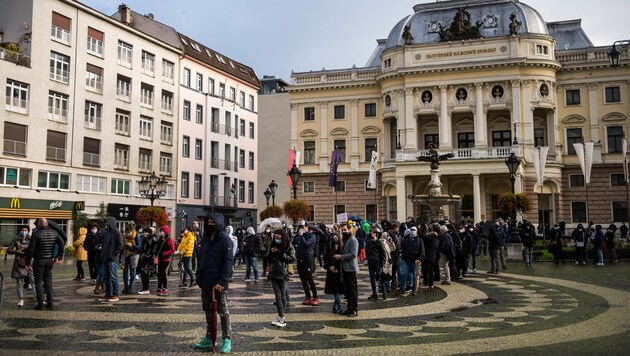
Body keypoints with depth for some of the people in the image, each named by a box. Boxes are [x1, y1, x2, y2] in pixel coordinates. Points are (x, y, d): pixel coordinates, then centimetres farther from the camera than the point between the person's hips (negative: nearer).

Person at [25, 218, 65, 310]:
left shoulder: (36, 233, -11)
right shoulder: (54, 232, 3)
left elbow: (31, 249, -12)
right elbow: (62, 244, 3)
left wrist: (28, 262, -6)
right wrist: (59, 257, 10)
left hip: (39, 260, -4)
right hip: (50, 260, 4)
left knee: (38, 282, 3)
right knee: (48, 281, 12)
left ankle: (40, 304, 1)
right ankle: (50, 302, 11)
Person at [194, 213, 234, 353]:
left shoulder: (225, 240, -11)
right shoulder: (205, 239, 10)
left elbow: (228, 262, -17)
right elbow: (201, 259, 15)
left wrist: (222, 282, -23)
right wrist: (199, 277, 8)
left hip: (218, 283, -7)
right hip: (205, 282, 7)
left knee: (223, 311, 1)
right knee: (208, 310, 14)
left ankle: (227, 340, 8)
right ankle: (209, 338, 24)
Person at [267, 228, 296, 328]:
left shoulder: (289, 246, -1)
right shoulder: (273, 245, 12)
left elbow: (292, 259, -10)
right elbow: (268, 259, 16)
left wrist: (280, 253, -15)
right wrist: (271, 252, -4)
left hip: (283, 274, -3)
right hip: (273, 273, 3)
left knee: (282, 296, 3)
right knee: (278, 296, -2)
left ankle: (281, 317, 9)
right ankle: (281, 317, -3)